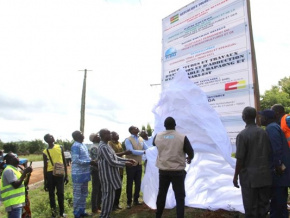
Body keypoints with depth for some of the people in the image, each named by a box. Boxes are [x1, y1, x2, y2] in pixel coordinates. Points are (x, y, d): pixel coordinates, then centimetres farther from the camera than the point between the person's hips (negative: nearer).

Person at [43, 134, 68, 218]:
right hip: (50, 174, 0)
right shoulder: (45, 152, 1)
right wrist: (45, 181, 7)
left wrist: (66, 175, 6)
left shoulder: (60, 147, 3)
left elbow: (64, 162, 8)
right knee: (51, 194, 9)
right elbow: (45, 167, 7)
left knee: (61, 193, 3)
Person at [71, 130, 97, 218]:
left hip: (85, 173, 9)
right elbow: (76, 160, -22)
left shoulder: (84, 145, 12)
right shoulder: (75, 146, -16)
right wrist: (90, 162, -21)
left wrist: (92, 162, 0)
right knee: (77, 195, 3)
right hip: (78, 174, -9)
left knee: (84, 194, 17)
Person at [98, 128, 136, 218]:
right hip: (108, 175, -10)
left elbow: (115, 157, 15)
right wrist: (125, 164, -14)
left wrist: (127, 160, 8)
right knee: (109, 196, -1)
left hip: (110, 174, 10)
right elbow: (111, 162, -23)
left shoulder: (106, 145, 12)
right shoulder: (103, 147, -21)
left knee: (108, 195, 17)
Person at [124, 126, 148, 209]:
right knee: (130, 183, 6)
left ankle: (136, 200, 29)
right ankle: (129, 202, 19)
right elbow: (131, 151, -22)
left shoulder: (141, 139, 5)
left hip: (139, 164, 6)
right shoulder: (128, 140, -13)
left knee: (138, 183, 14)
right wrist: (143, 152, -26)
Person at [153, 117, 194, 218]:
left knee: (161, 194, 17)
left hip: (163, 170, 3)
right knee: (179, 196, 6)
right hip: (178, 171, -3)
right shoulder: (182, 137, -11)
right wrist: (189, 159, 19)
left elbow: (154, 143, 20)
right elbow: (191, 153, -3)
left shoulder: (157, 136, -3)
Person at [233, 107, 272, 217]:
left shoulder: (242, 135, -15)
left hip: (249, 176, -5)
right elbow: (270, 154, 5)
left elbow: (240, 159, -14)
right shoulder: (264, 133, 0)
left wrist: (235, 176, -3)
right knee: (264, 205, 16)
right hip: (265, 175, 5)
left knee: (251, 208, 7)